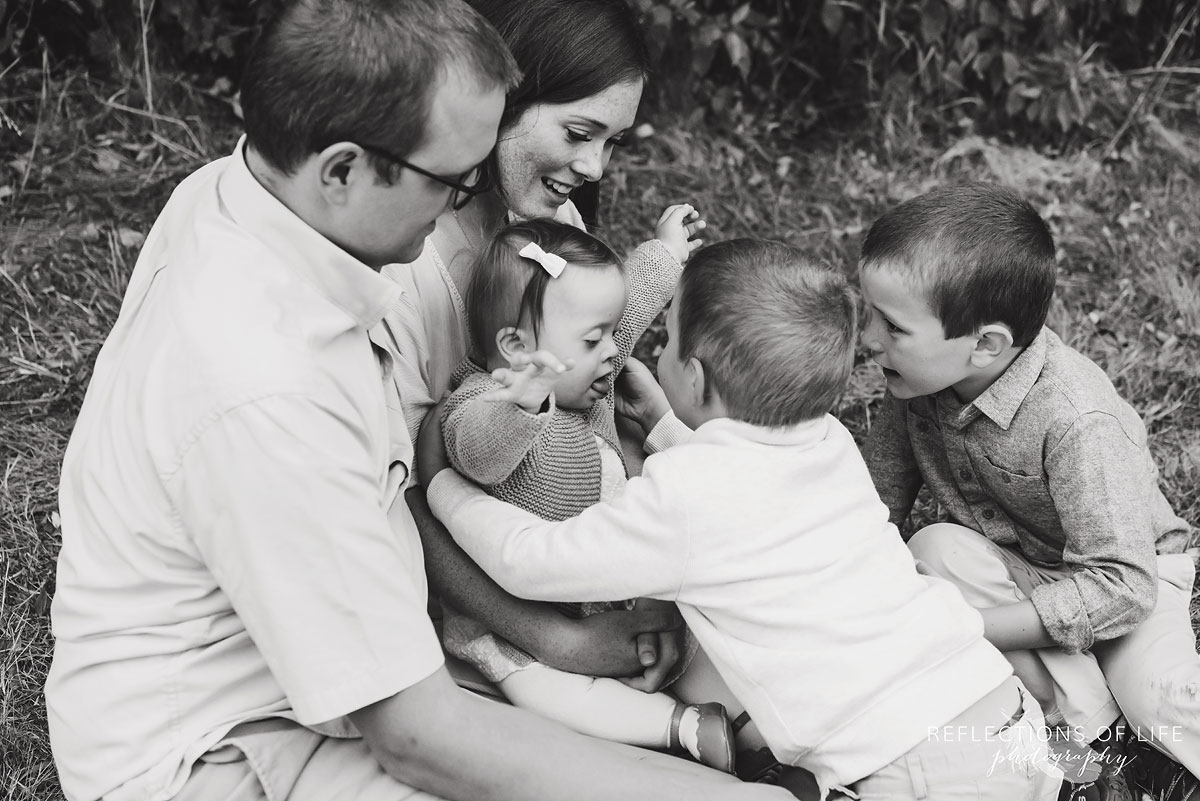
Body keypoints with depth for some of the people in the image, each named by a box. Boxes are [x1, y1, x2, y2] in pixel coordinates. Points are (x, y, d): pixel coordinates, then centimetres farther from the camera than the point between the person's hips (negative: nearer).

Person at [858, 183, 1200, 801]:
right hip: (1009, 561, 6)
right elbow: (882, 492, -5)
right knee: (935, 547, -26)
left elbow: (1120, 585, -34)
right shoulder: (920, 378, -20)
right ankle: (1089, 724, -18)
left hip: (1128, 572, -5)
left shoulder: (1078, 423, -37)